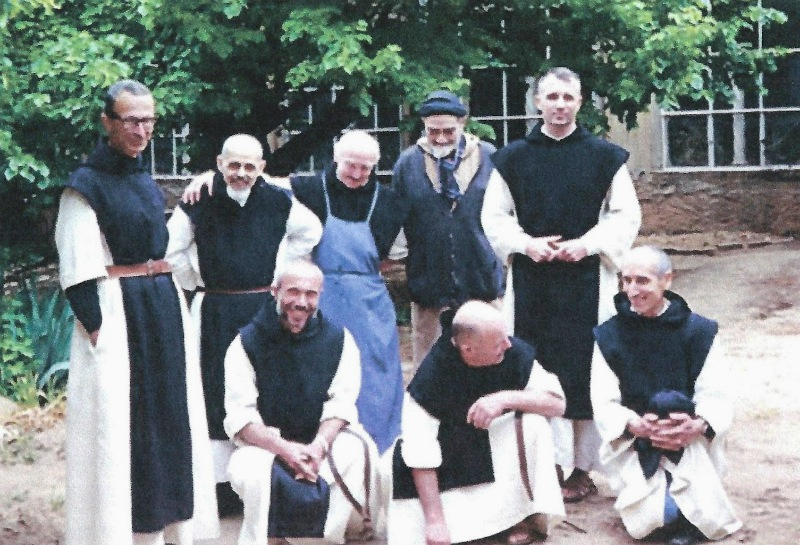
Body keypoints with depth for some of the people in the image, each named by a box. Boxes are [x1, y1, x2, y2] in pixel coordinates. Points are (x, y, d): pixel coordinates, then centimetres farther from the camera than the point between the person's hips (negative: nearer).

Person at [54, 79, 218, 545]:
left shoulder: (145, 180, 13)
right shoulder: (87, 184, -9)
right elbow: (79, 271, -13)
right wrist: (96, 330, -18)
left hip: (165, 306, 8)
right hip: (119, 312, -8)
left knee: (170, 417, 12)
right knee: (121, 423, -2)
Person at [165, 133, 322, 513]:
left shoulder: (277, 202, -1)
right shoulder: (199, 204, -6)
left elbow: (311, 231, 16)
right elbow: (171, 249, 3)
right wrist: (196, 280, 4)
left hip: (264, 308, 2)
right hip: (215, 313, -1)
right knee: (218, 393, 2)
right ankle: (221, 482, 8)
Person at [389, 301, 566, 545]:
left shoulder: (515, 353, -23)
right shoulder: (432, 373, -29)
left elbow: (558, 403, -18)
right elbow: (420, 452, -28)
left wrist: (507, 399, -36)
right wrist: (435, 521, -32)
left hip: (498, 441, 2)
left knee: (533, 422, -29)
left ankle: (528, 515, -11)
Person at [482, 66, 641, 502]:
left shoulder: (604, 156, 1)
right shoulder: (513, 158, 5)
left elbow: (627, 214, 3)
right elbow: (493, 216, 8)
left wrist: (587, 244, -12)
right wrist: (526, 243, -9)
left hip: (586, 278, -1)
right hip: (530, 281, 1)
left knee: (586, 369, 1)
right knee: (538, 370, 2)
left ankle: (582, 468, 10)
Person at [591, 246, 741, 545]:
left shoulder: (699, 331, 0)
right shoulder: (609, 336, 1)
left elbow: (717, 397, -4)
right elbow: (604, 404, -4)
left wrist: (699, 425, -27)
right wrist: (636, 425, -25)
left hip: (691, 443, 0)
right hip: (633, 446, 0)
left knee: (706, 517, -23)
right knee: (660, 514, -22)